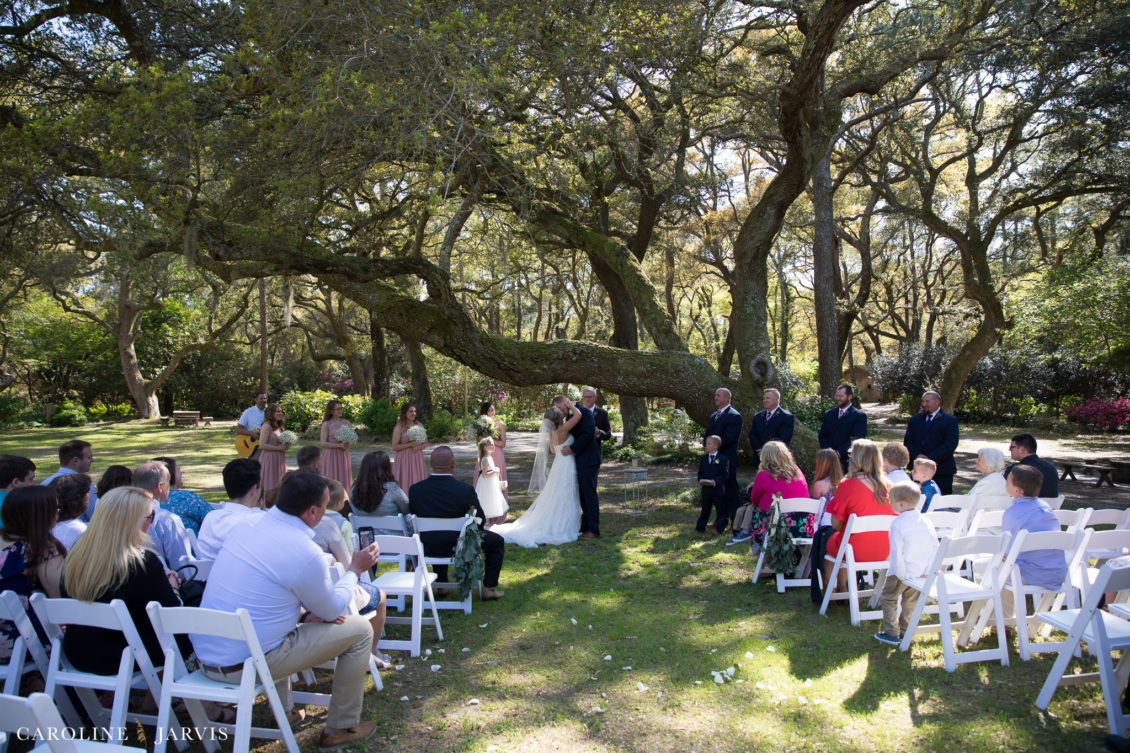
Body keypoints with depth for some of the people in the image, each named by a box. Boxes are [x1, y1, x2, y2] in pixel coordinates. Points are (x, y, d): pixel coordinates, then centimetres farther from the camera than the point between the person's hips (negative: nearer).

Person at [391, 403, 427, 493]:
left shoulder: (419, 425, 8)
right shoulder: (399, 427, -5)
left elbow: (426, 443, 13)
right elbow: (394, 447, -9)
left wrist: (420, 447, -8)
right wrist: (411, 444, -16)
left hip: (418, 459, 4)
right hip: (404, 459, -4)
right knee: (405, 484, -4)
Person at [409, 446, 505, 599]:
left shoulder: (415, 489, -13)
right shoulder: (466, 490, -22)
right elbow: (480, 521, -10)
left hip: (430, 549, 4)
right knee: (497, 541, 22)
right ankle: (489, 589, 21)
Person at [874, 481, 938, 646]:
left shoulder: (898, 524, -20)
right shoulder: (927, 523, 0)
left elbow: (896, 553, -21)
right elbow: (934, 548, 3)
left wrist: (902, 575, -13)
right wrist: (927, 570, 7)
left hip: (902, 572, -6)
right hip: (920, 572, 6)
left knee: (888, 599, 9)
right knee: (910, 602, 20)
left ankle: (892, 633, 9)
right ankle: (905, 632, 29)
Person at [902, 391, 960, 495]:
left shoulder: (950, 421, -1)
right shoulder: (915, 420, 13)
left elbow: (950, 444, -10)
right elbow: (907, 441, 9)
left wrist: (931, 459, -17)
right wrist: (917, 455, -10)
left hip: (941, 471, -4)